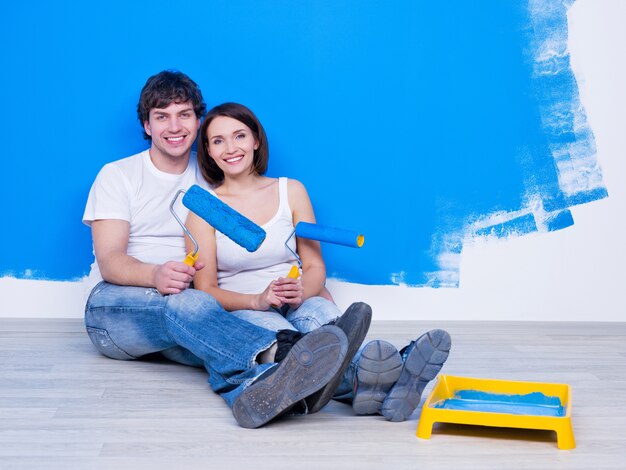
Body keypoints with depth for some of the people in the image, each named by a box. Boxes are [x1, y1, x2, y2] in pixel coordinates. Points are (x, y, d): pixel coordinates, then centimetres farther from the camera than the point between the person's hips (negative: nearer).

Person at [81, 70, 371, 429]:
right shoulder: (118, 176, 6)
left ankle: (260, 389, -72)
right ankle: (280, 355, -67)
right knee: (187, 302, -38)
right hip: (113, 306, -3)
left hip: (184, 308, 3)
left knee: (217, 343, -36)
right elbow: (110, 262, -8)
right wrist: (155, 275, -33)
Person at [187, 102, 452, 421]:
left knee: (317, 314, -36)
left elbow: (315, 267, 7)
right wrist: (257, 300, -21)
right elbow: (206, 289, -1)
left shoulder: (291, 191, 12)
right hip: (239, 312, -2)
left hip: (300, 304, 2)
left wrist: (301, 291, -18)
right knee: (276, 331, -39)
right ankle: (363, 380, -69)